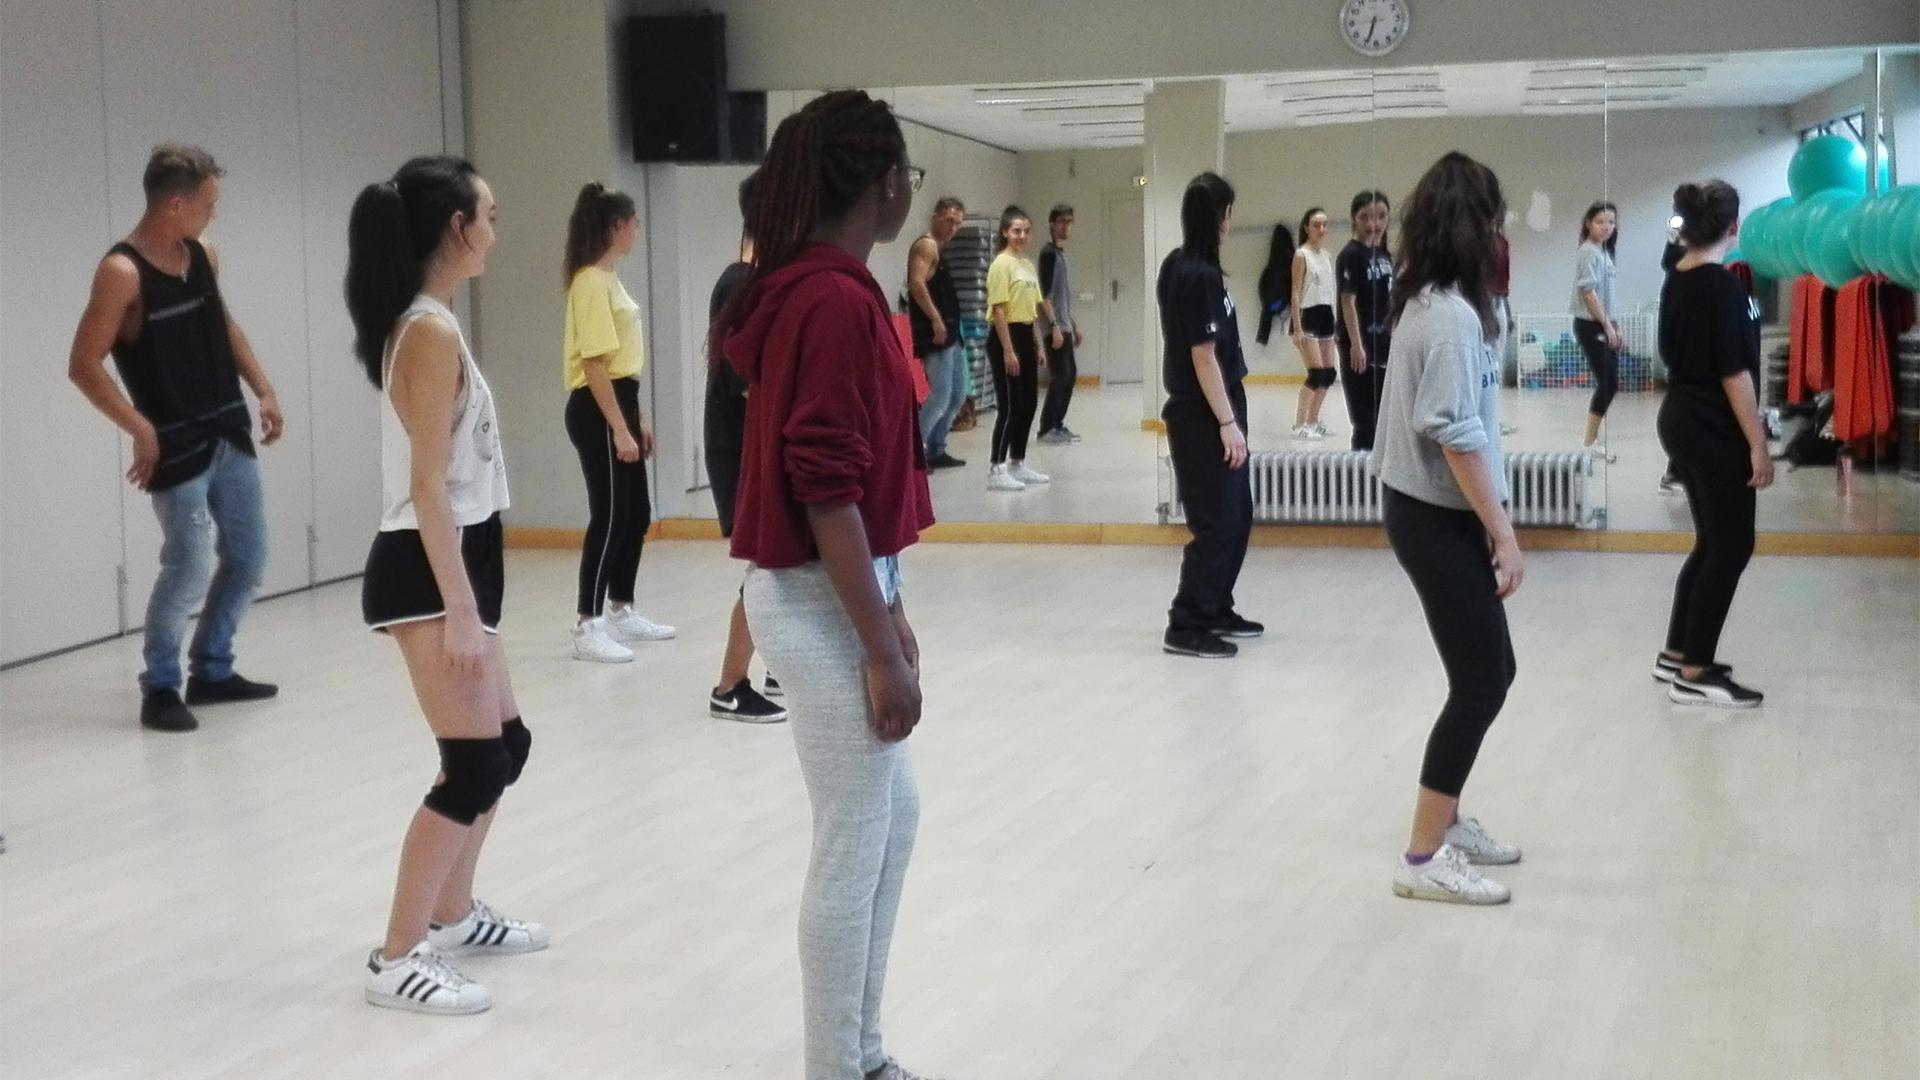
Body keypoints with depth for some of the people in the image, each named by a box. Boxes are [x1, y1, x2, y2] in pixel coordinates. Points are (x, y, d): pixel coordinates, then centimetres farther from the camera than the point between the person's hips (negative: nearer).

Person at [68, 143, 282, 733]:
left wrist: (263, 390, 13)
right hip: (176, 445, -8)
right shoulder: (122, 273, -16)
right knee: (189, 567, -9)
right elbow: (83, 365, -16)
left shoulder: (203, 256, 6)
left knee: (248, 559, 12)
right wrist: (140, 429, -21)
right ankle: (160, 688, 9)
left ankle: (211, 670, 28)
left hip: (230, 434, 8)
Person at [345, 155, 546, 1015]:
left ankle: (453, 916, 33)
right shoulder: (432, 333, -17)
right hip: (428, 571, -10)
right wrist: (458, 608, -22)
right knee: (475, 766, -7)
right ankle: (396, 961, 1)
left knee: (505, 744, 19)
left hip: (452, 562, 10)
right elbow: (427, 483, -21)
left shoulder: (426, 326, 13)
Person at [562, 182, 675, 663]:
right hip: (596, 410, -10)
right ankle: (586, 627, -3)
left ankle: (620, 612, 27)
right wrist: (619, 429, -23)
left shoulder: (609, 280, 16)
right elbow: (594, 363, -20)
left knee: (636, 513, 15)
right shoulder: (591, 283, -15)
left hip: (618, 404, 10)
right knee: (609, 517, -8)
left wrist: (637, 418, 20)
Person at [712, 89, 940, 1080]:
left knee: (892, 817, 19)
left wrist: (890, 609, 20)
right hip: (822, 603, -11)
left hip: (837, 592, 11)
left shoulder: (807, 289, 12)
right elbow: (828, 491, -23)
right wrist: (883, 650, -20)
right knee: (854, 846, 0)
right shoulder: (836, 299, -19)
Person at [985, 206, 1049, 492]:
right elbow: (998, 310, -17)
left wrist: (1038, 345, 17)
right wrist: (1008, 350, -20)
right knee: (1010, 406, -9)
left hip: (1026, 336, 9)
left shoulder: (1029, 265, 14)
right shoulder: (1001, 265, -12)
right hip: (1006, 337, -9)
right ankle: (996, 471, -6)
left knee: (1028, 404, 12)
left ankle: (1017, 465, 21)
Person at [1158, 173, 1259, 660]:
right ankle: (1186, 627, 1)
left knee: (1237, 517, 17)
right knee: (1217, 523, -4)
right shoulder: (1200, 276, -19)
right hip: (1204, 418, -9)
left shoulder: (1179, 265, 9)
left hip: (1203, 413, 9)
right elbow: (1204, 356, -20)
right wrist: (1227, 422, -17)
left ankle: (1217, 610, 27)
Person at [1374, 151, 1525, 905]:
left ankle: (1445, 822, 28)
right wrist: (1503, 533, -19)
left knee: (1489, 672, 17)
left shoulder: (1425, 303, 10)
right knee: (1480, 684, -4)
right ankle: (1423, 859, 1)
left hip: (1427, 511, 10)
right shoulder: (1453, 315, -19)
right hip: (1439, 519, -10)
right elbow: (1457, 438, -23)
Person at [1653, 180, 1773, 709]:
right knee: (1731, 548, -1)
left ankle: (1676, 655, 22)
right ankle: (1694, 674, 1)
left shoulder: (1676, 280, 8)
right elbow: (1735, 373, -20)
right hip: (1715, 433, -9)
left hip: (1680, 422, 9)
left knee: (1712, 543, 17)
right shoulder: (1722, 285, -18)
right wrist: (1758, 444, -15)